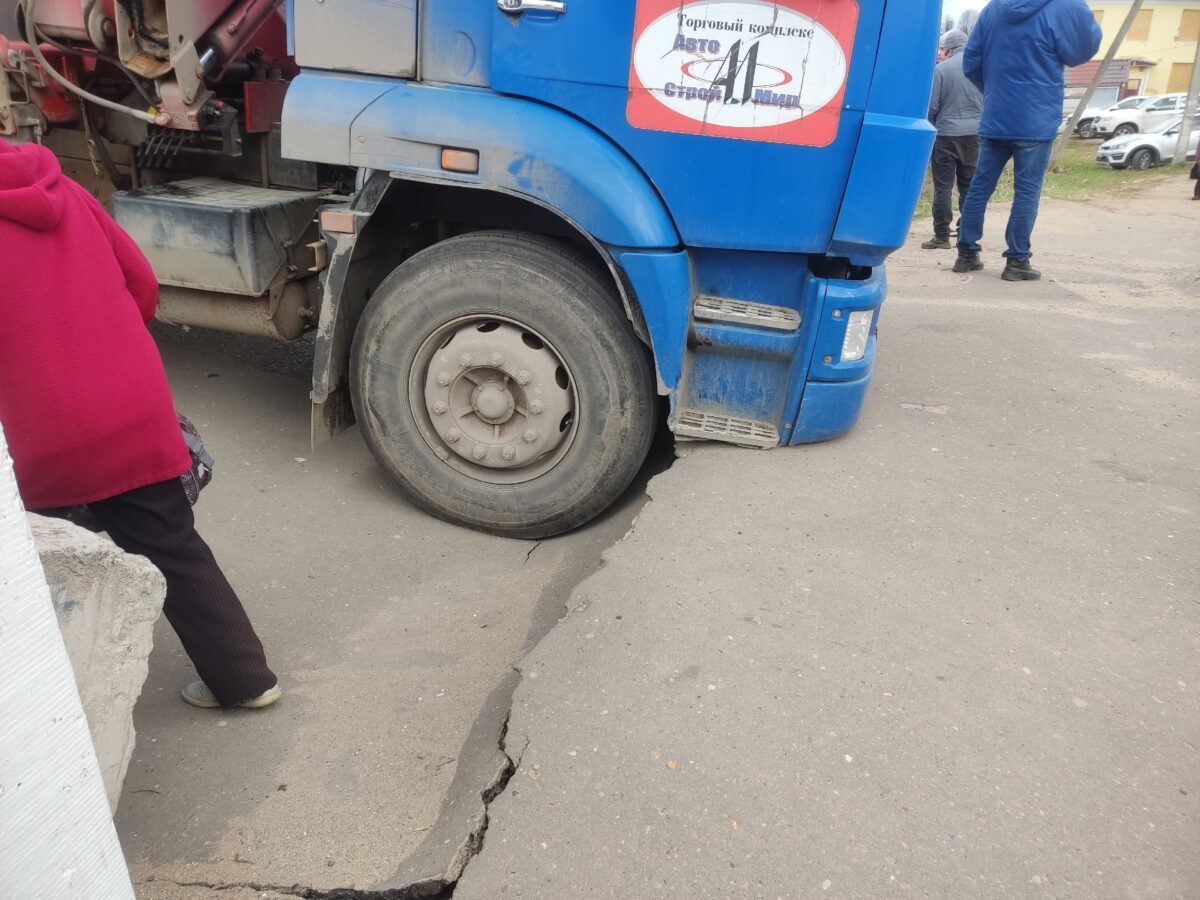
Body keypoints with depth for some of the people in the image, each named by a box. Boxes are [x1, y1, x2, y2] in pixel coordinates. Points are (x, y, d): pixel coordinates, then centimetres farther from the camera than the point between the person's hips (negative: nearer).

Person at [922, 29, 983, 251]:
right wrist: (981, 125, 19)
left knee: (943, 187, 0)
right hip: (975, 134, 4)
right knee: (969, 187, 10)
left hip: (946, 134, -4)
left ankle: (942, 236, -1)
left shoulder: (941, 69, -7)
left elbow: (932, 106, -7)